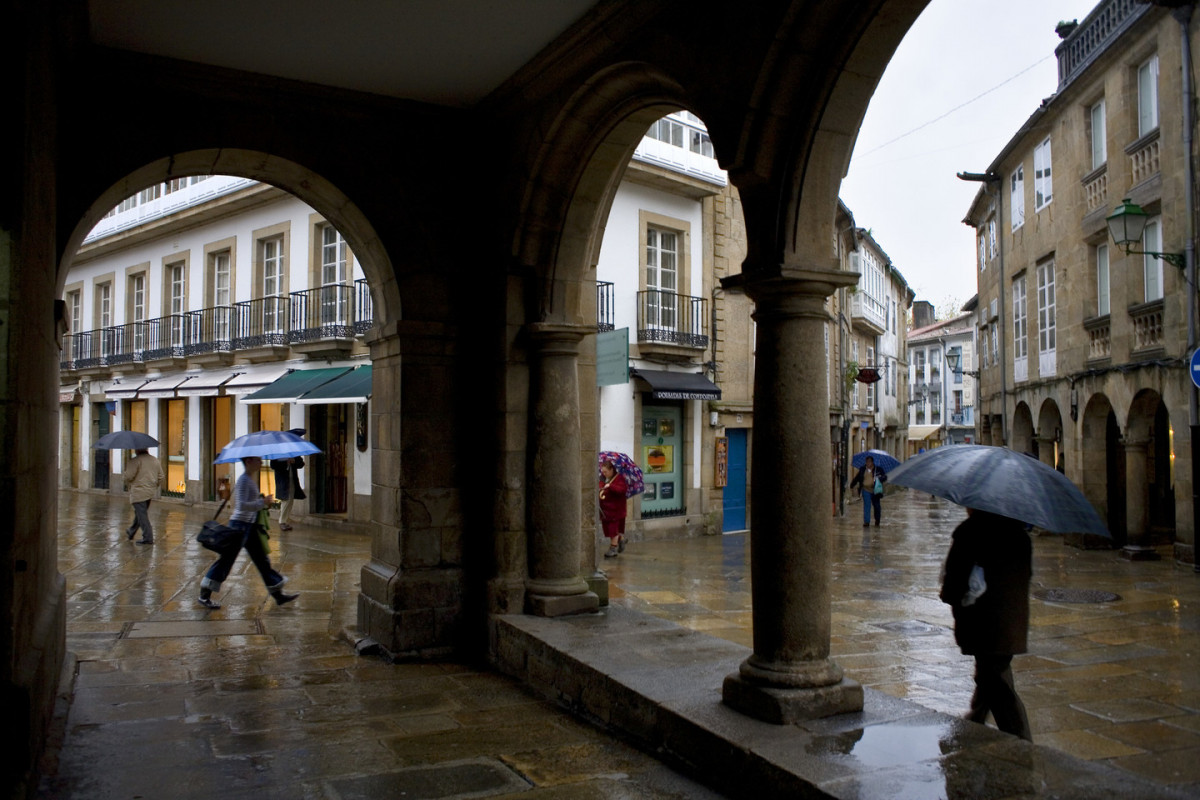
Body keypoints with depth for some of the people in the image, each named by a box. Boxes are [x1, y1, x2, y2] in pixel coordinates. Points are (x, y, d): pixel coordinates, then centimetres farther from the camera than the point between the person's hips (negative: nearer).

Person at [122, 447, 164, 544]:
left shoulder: (135, 460, -13)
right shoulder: (155, 460, 9)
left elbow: (128, 476, -15)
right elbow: (160, 477, 10)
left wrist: (123, 475, 7)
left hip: (139, 492, -8)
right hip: (151, 492, 8)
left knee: (142, 515, -4)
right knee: (140, 513, 22)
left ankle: (148, 538, -6)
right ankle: (131, 532, 40)